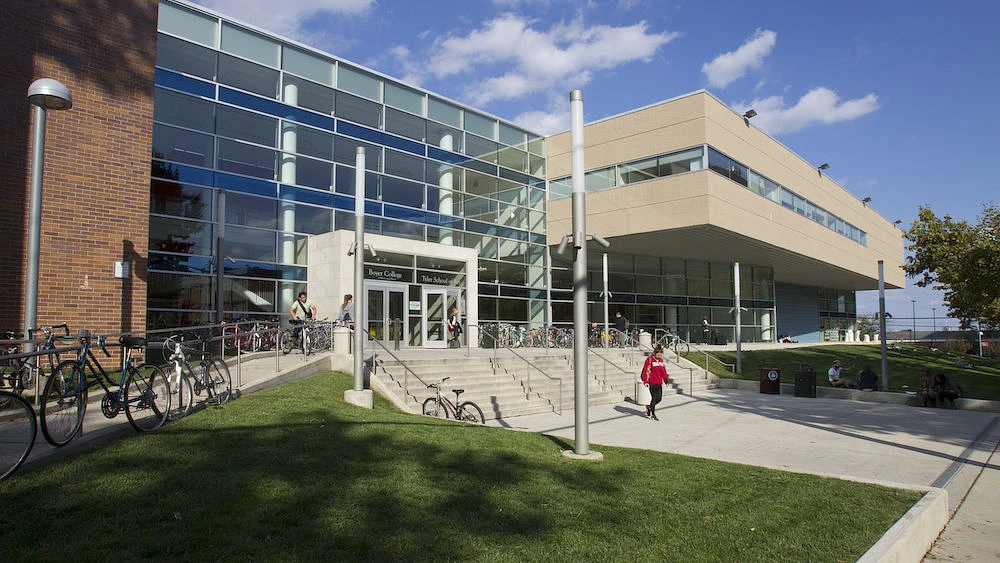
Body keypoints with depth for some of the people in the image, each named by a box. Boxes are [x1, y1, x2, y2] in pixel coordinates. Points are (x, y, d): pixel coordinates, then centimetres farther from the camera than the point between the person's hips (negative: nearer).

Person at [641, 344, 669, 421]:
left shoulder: (661, 360, 13)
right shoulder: (650, 360, -8)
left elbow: (663, 371, 20)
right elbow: (645, 371, -11)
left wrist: (666, 379, 9)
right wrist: (645, 381, -16)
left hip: (659, 383, 7)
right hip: (652, 383, -7)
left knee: (659, 398, 6)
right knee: (654, 398, -5)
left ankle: (649, 406, 31)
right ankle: (652, 414, 11)